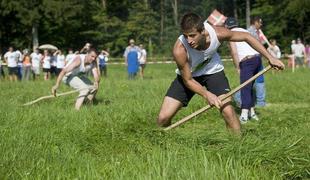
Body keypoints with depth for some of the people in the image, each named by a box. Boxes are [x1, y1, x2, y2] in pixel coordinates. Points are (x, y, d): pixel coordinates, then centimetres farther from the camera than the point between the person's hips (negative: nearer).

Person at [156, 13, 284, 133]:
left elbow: (246, 37, -13)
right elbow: (188, 80, -20)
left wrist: (270, 58, -12)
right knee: (163, 118, -11)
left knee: (228, 111, -18)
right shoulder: (179, 50, -36)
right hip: (188, 75, -1)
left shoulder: (216, 33, -31)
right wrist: (206, 94, -33)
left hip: (212, 71, 1)